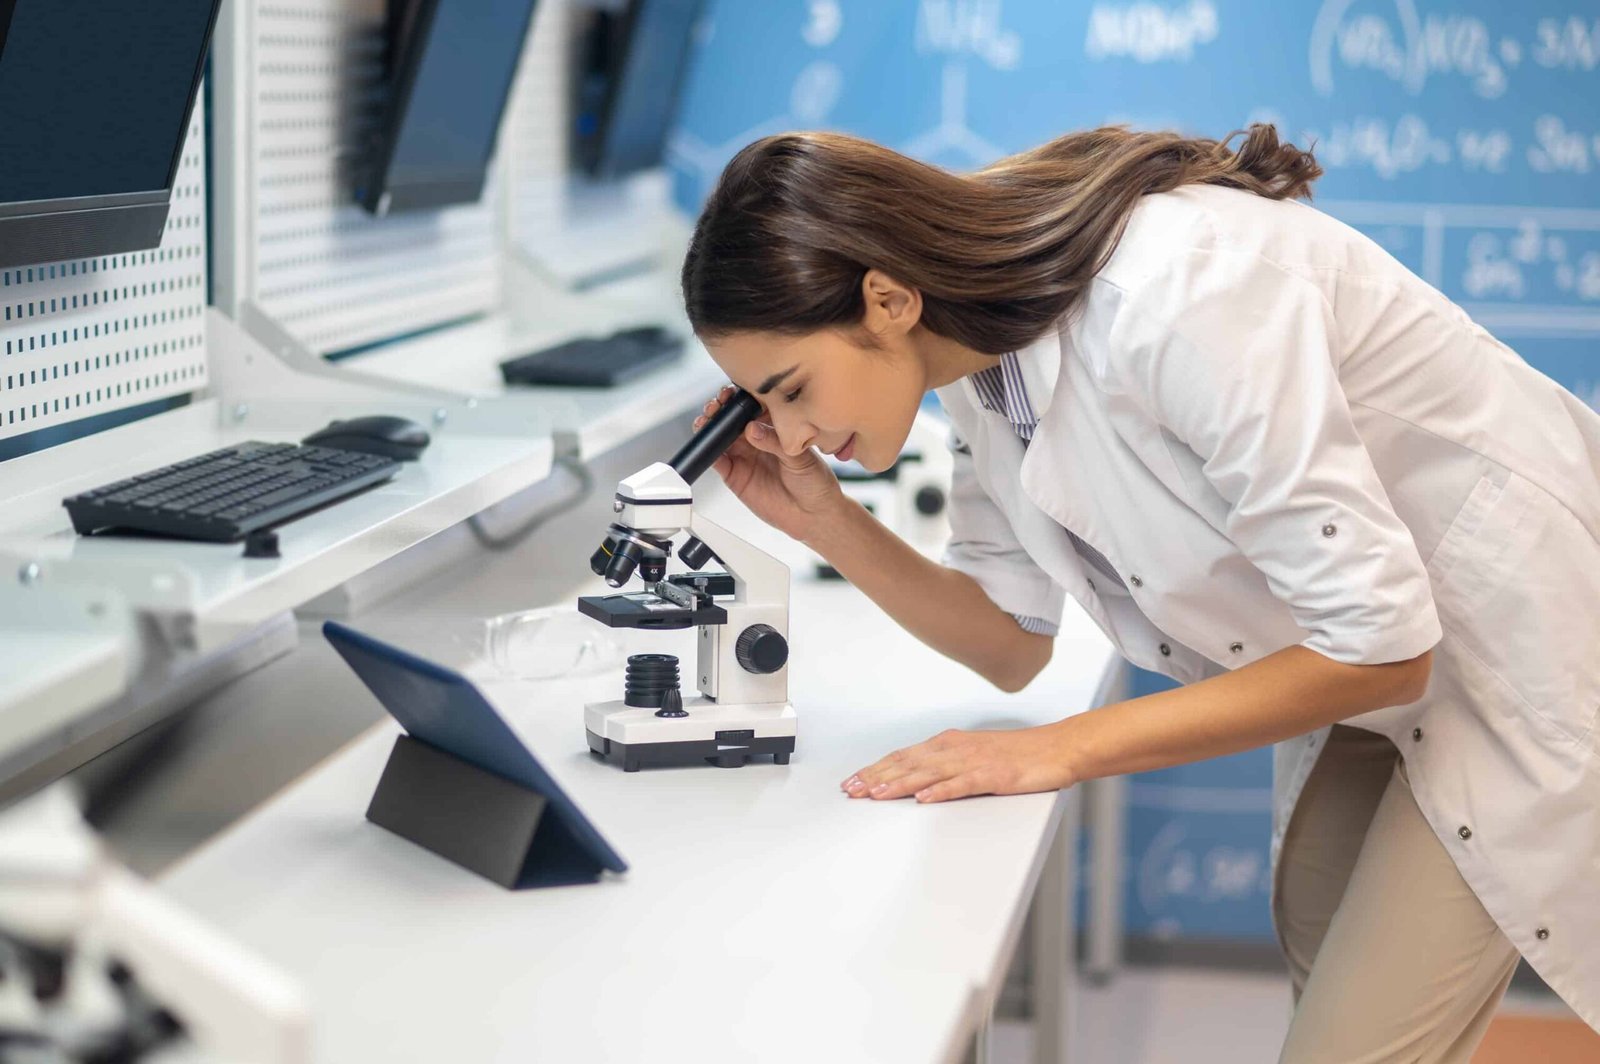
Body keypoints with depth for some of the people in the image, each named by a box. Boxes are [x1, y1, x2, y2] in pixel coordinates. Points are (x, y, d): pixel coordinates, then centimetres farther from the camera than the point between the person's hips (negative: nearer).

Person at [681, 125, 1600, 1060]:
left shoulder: (1172, 295, -35)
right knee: (1318, 943, 25)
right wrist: (823, 520, -11)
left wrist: (1066, 750, -28)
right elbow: (1013, 642, 4)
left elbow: (1375, 648, -32)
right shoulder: (980, 354, -8)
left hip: (1519, 631, -8)